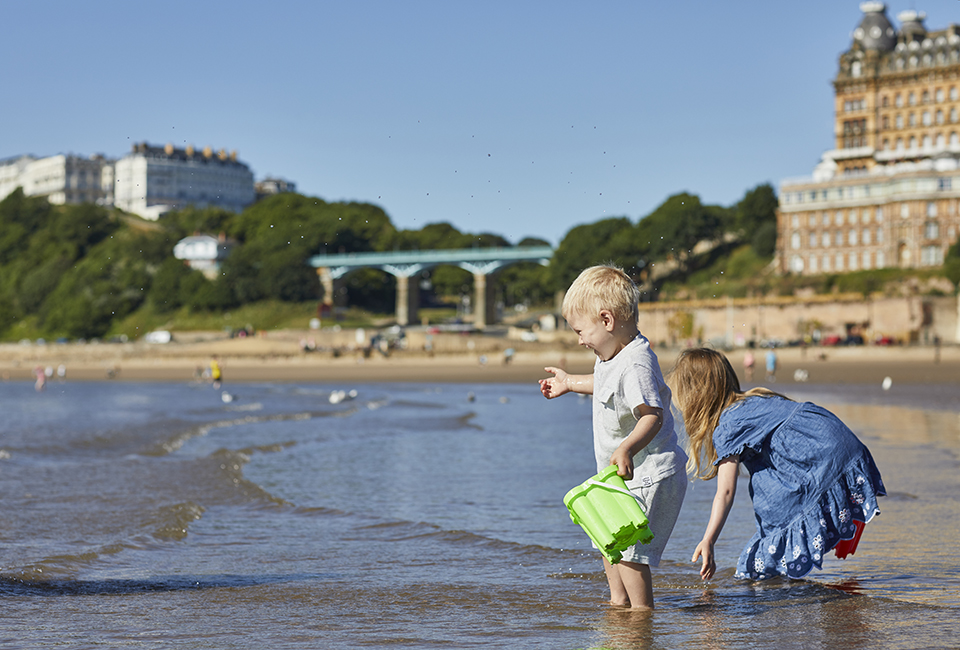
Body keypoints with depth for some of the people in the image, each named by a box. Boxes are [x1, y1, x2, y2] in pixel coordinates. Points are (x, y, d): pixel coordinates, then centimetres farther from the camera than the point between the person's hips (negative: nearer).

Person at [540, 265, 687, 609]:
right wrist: (570, 382, 41)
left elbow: (652, 416, -36)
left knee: (628, 548, -13)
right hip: (627, 476, 11)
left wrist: (627, 449, -51)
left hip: (648, 476, -11)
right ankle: (618, 603, 37)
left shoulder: (636, 365, -26)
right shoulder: (614, 357, 7)